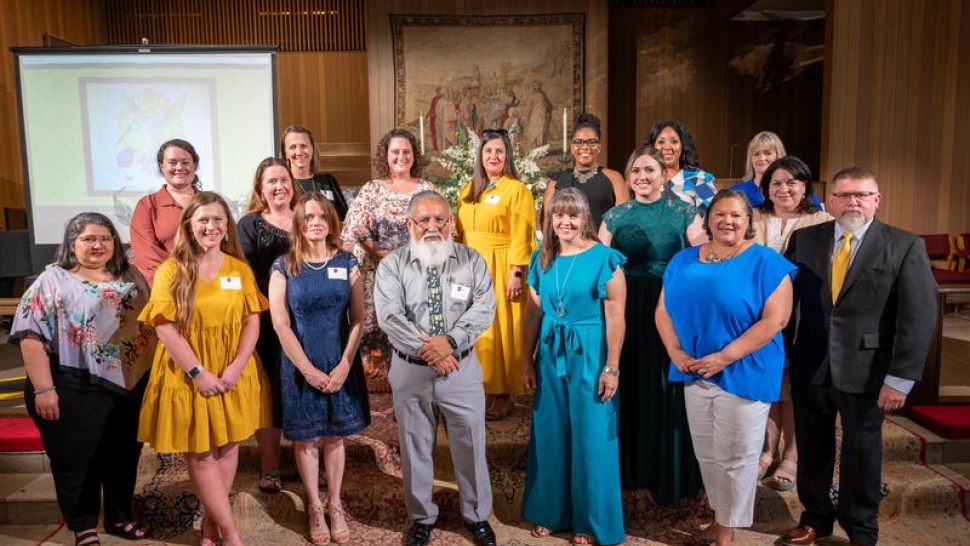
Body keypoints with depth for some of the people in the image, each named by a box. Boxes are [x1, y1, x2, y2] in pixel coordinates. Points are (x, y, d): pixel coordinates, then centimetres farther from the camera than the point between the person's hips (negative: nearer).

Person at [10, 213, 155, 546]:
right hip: (75, 390, -4)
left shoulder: (131, 278, 8)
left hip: (131, 387, 4)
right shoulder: (53, 280, -5)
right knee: (75, 461, 9)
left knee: (124, 457, 16)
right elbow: (32, 336, -11)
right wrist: (43, 389, -17)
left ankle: (119, 517, 36)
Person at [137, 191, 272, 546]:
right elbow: (165, 328, -11)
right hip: (190, 378, -2)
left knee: (227, 448, 10)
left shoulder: (240, 269, 3)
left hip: (234, 376, 3)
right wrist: (198, 373, -16)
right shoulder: (171, 270, -5)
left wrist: (236, 366, -12)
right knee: (200, 454, 2)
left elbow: (253, 322, 0)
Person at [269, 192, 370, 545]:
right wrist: (308, 369, -12)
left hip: (341, 364, 1)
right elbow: (280, 324, -8)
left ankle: (335, 505, 27)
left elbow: (358, 319, -1)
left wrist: (344, 366, -10)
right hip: (300, 366, -1)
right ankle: (314, 507, 26)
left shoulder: (347, 263, 0)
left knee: (335, 436, 12)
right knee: (306, 438, 9)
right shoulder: (284, 267, -5)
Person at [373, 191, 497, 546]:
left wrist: (451, 340, -22)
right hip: (411, 370, 0)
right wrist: (425, 348, -22)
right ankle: (422, 517, 35)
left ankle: (477, 516, 32)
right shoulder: (391, 265, -2)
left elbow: (483, 308, -9)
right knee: (415, 448, 13)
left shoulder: (472, 261, 0)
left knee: (471, 446, 11)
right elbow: (389, 315, -13)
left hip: (462, 368, 0)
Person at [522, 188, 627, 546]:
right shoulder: (541, 259, 4)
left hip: (589, 356, -5)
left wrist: (611, 368, -13)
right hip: (550, 355, 5)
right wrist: (528, 360, 9)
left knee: (590, 439, 6)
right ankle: (550, 510, 32)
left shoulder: (604, 258, -11)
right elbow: (533, 314, 9)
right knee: (549, 434, 14)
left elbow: (615, 318, -11)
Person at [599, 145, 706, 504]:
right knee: (628, 388, 9)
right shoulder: (614, 216, 6)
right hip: (625, 312, 2)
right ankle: (630, 469, 27)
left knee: (667, 393, 5)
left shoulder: (684, 213, 0)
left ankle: (669, 476, 23)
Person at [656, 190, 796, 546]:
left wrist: (725, 357, -21)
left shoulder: (765, 262, -8)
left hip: (744, 373, -5)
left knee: (734, 456, 7)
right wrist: (676, 352, -9)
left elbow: (775, 319, -16)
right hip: (694, 373, 5)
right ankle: (720, 516, 37)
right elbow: (663, 310, 6)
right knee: (706, 454, 16)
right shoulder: (683, 261, 6)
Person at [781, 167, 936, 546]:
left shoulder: (905, 246, -6)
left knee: (861, 454, 15)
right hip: (809, 369, 2)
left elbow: (919, 317, -9)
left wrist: (900, 378, -13)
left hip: (865, 372, -2)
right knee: (812, 451, 16)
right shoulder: (804, 239, 2)